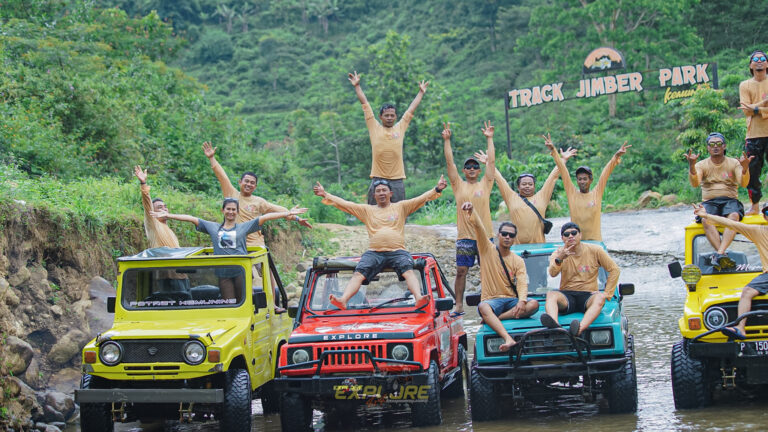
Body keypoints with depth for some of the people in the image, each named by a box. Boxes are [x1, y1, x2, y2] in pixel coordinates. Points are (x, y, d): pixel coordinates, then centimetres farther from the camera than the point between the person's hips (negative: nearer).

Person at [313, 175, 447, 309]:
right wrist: (325, 195, 10)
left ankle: (418, 298, -51)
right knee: (358, 274, -25)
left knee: (408, 271, -31)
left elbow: (422, 198, 11)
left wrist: (437, 190, -3)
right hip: (374, 252, 1)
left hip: (397, 251, -1)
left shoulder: (401, 207, 19)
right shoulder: (366, 210, 22)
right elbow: (344, 204, 18)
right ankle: (343, 300, -44)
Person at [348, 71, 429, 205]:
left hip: (397, 180, 2)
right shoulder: (374, 128, 6)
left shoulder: (400, 128, 10)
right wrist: (357, 86, 11)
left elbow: (412, 108, 19)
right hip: (378, 179, -2)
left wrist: (421, 92, 27)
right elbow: (365, 104, 8)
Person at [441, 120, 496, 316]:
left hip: (485, 235, 0)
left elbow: (491, 161, 3)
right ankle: (459, 306, 4)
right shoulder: (459, 185, 8)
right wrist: (447, 140, -2)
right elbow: (450, 162, 3)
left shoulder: (485, 185, 8)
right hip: (464, 236, 0)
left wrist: (489, 139, 1)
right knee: (461, 271, -2)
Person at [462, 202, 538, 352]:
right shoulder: (488, 250, 7)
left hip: (511, 300, 3)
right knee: (483, 307, -39)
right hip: (491, 300, -3)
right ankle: (508, 339, -59)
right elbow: (479, 228, -9)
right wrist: (471, 212, -28)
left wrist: (522, 301, -26)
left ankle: (492, 319, -28)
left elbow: (522, 283, -6)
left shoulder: (518, 261, 9)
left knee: (533, 304, -28)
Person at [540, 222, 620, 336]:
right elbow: (552, 273, -14)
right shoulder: (558, 253, 5)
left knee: (599, 298, -35)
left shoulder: (594, 251, 4)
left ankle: (579, 329, -62)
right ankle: (555, 324, -61)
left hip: (588, 295, -1)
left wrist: (607, 294, -3)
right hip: (567, 296, 1)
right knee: (551, 294, -30)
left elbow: (614, 270, 6)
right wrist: (559, 259, -35)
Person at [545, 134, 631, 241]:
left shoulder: (597, 193, 4)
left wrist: (616, 156, -11)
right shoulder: (572, 193, 5)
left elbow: (606, 172, -2)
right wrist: (553, 151, 0)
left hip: (594, 240, -1)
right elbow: (563, 170, 2)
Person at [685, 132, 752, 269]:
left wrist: (745, 168, -28)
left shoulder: (734, 163, 9)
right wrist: (691, 165, -27)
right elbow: (695, 183, -10)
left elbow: (743, 183, -7)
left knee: (734, 216, -35)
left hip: (730, 200, 0)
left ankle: (719, 254, -48)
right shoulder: (702, 165, 9)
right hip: (709, 202, 0)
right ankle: (723, 256, -45)